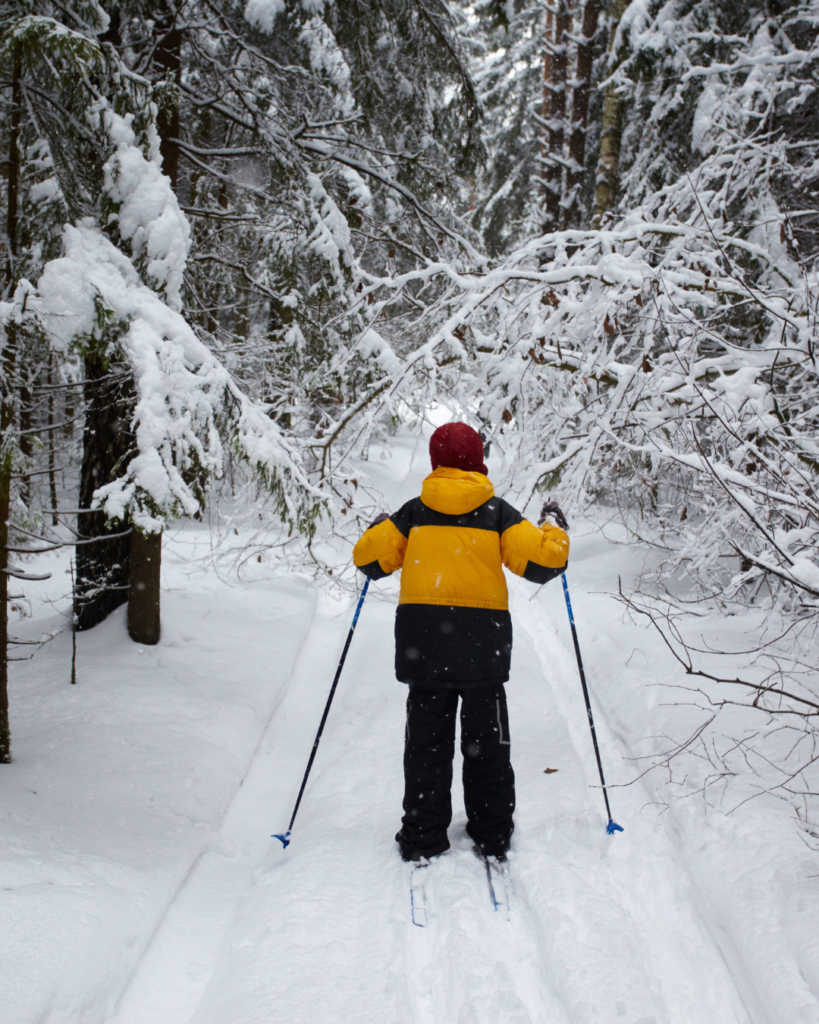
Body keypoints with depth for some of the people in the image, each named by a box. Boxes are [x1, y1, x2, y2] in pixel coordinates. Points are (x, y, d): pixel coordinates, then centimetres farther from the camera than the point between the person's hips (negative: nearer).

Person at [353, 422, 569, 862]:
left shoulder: (413, 513, 3)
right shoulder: (496, 513, -1)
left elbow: (369, 559, 5)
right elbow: (542, 561, -5)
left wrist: (379, 527, 25)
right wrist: (554, 528, 14)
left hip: (423, 641, 1)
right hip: (483, 643, -1)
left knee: (427, 740, 9)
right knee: (486, 741, 11)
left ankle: (423, 837, 11)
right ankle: (492, 836, 17)